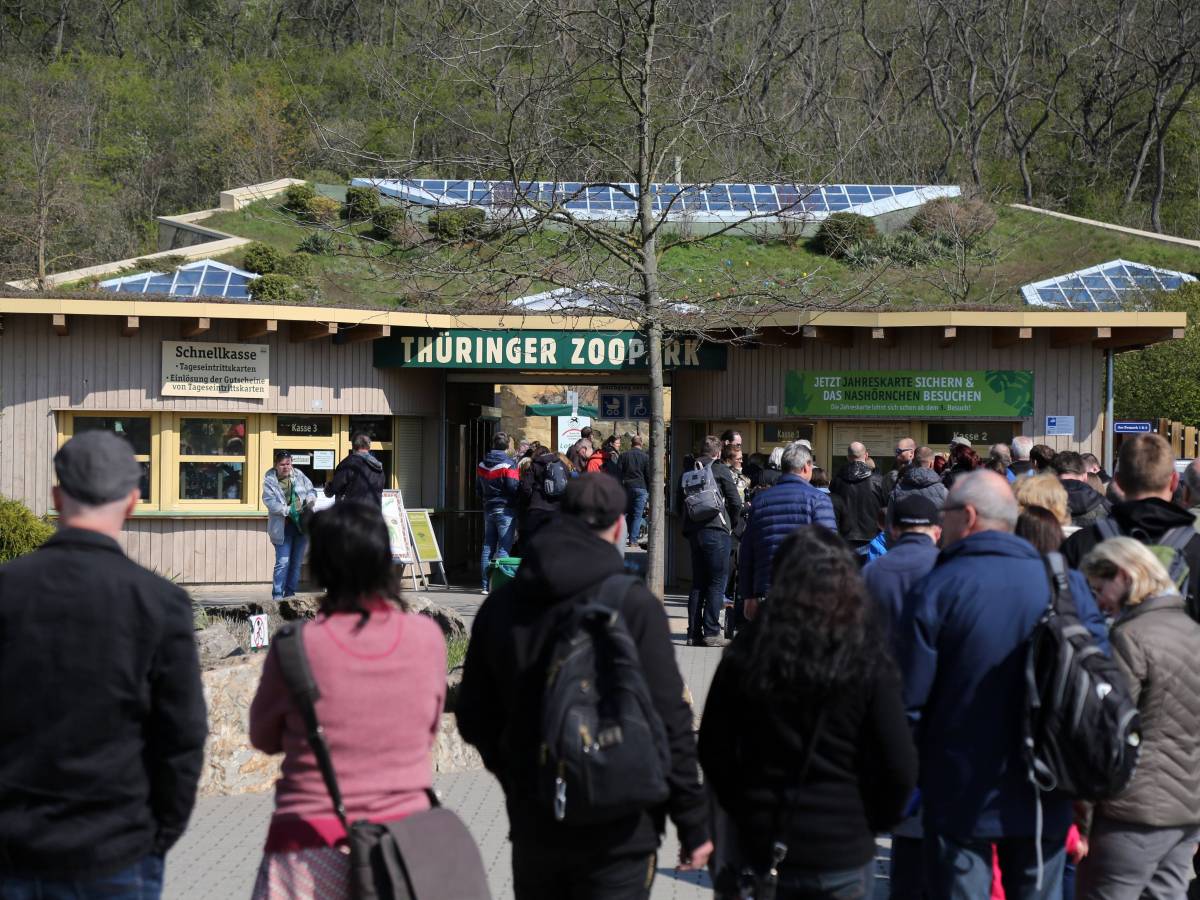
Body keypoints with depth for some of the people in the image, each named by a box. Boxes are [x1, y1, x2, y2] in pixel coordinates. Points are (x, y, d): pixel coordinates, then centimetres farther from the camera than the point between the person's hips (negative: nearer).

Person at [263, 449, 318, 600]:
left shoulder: (298, 475, 7)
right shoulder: (269, 480, -4)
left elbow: (312, 490, 15)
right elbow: (270, 502, -14)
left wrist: (310, 500, -8)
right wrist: (289, 510, -24)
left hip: (301, 524, 4)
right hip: (282, 527, -4)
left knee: (297, 562, 9)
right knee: (283, 562, -11)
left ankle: (290, 593, 18)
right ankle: (277, 594, -4)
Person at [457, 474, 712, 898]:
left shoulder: (502, 603, 2)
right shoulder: (633, 604, -14)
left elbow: (474, 718, 9)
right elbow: (669, 722, -15)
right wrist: (694, 824, -7)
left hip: (532, 827, 5)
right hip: (616, 831, -5)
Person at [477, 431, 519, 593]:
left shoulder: (481, 464, 8)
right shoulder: (508, 464, -12)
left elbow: (478, 488, 15)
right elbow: (514, 487, -18)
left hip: (488, 509, 6)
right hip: (506, 509, -6)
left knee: (488, 547, 10)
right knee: (504, 547, -5)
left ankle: (485, 585, 10)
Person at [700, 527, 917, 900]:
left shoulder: (745, 657, -5)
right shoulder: (870, 666, -9)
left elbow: (713, 751, 0)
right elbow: (900, 768, -9)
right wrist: (870, 823, 7)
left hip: (761, 847, 1)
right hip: (842, 853, -1)